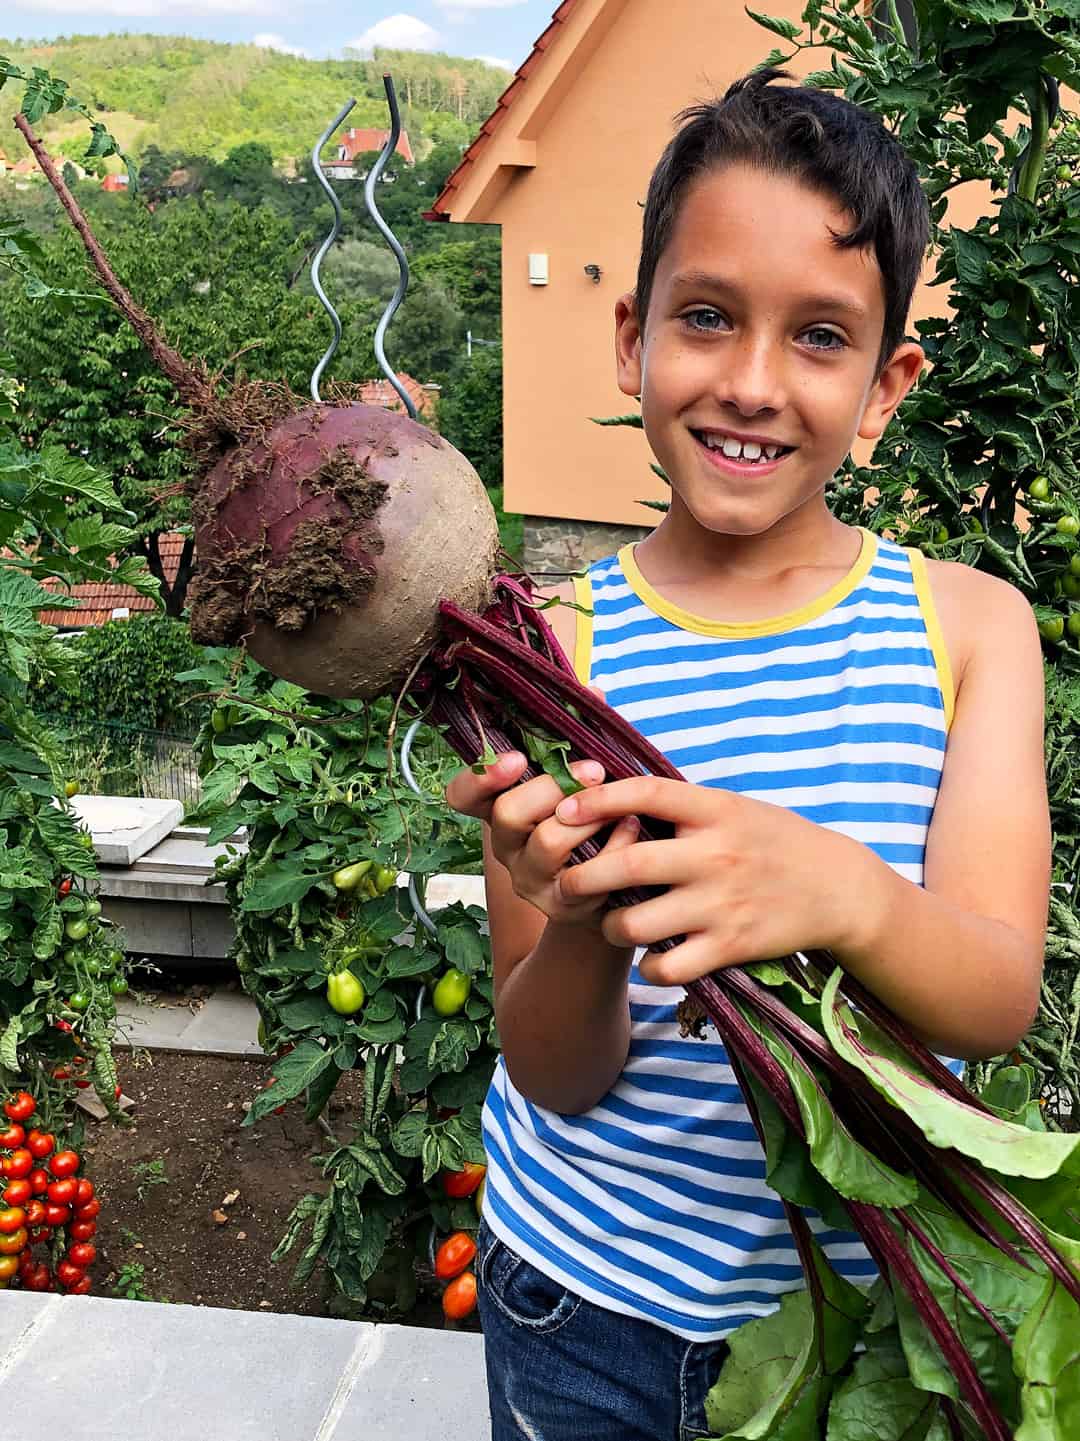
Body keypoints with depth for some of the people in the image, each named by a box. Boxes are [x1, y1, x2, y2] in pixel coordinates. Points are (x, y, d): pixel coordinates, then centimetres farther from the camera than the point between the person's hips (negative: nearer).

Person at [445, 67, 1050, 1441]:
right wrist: (584, 925, -34)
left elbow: (999, 1002, -18)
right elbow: (557, 1076, -12)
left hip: (876, 1291, 1)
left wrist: (840, 894, -39)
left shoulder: (969, 622, -9)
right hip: (593, 1300, 0)